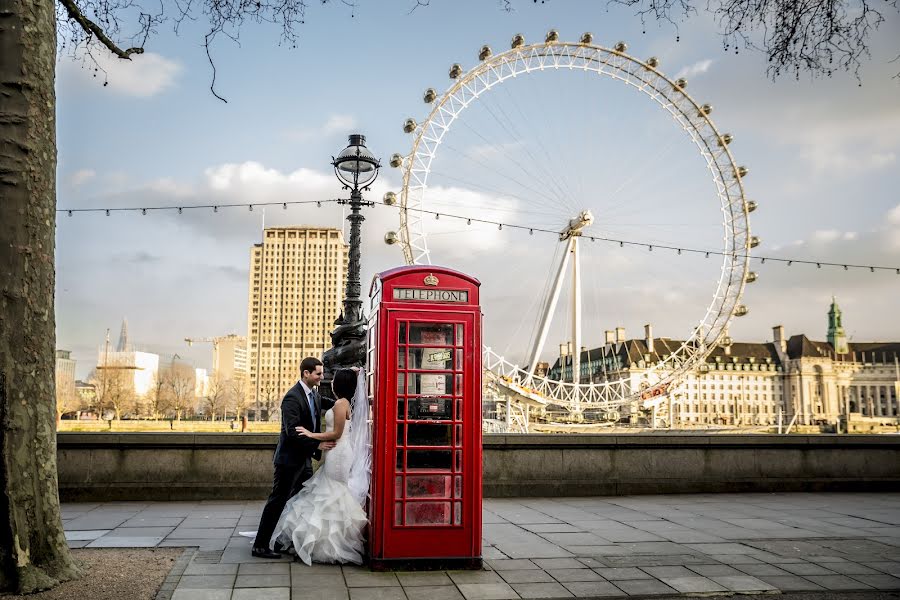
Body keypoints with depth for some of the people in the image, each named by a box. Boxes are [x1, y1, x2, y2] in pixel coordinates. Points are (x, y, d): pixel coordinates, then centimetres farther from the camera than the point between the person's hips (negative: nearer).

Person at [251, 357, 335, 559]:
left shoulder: (314, 394, 8)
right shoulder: (292, 398, -19)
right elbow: (293, 432, -26)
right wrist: (317, 445, -26)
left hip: (304, 458, 9)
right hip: (290, 458, -9)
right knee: (278, 501, -3)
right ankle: (260, 546, 5)